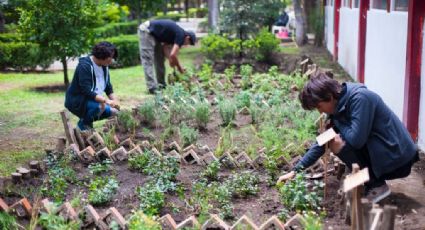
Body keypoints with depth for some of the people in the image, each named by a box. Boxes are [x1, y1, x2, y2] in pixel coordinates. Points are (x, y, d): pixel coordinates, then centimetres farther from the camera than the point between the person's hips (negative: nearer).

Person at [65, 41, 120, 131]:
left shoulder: (104, 66, 1)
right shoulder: (85, 66, -24)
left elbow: (108, 88, 8)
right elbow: (86, 91, -32)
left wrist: (115, 101, -9)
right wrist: (106, 100, -38)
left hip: (95, 100, 9)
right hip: (77, 101, -9)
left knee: (114, 111, 0)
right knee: (100, 106, -34)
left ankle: (87, 120, 13)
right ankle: (83, 124, -7)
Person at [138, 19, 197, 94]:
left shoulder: (176, 33, 13)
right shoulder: (181, 35, -14)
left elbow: (165, 47, 8)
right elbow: (173, 54, -19)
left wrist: (171, 60, -4)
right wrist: (179, 67, -5)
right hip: (146, 31, -10)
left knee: (159, 58, 14)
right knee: (148, 61, -11)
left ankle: (161, 84, 19)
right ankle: (152, 88, -13)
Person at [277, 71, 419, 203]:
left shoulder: (359, 98, -21)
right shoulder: (338, 107, 4)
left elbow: (356, 140, -29)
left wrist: (336, 122, -9)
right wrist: (295, 170, 7)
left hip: (398, 160, -9)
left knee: (337, 143, -18)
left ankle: (377, 186, -6)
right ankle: (371, 180, 13)